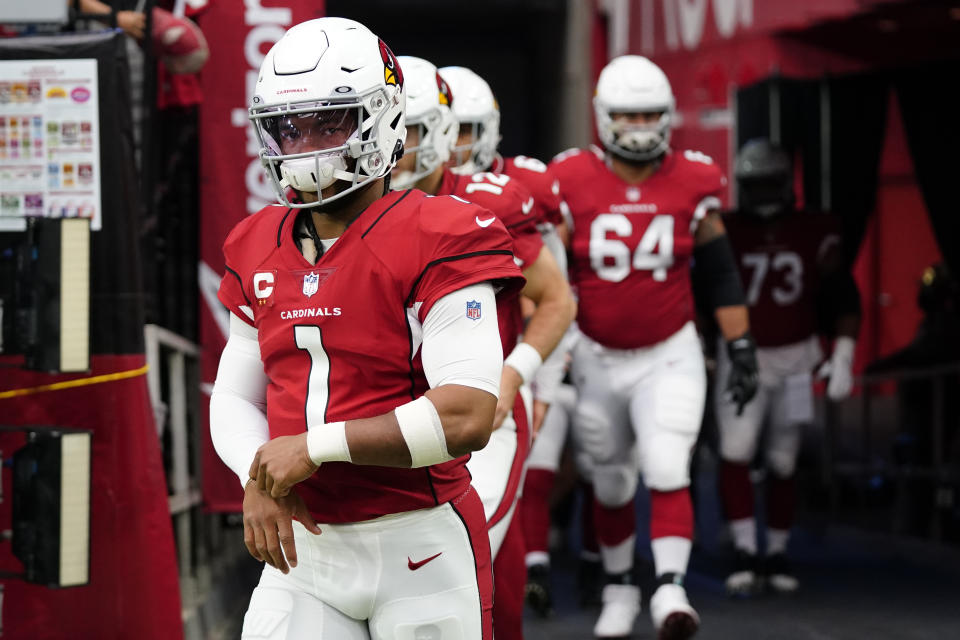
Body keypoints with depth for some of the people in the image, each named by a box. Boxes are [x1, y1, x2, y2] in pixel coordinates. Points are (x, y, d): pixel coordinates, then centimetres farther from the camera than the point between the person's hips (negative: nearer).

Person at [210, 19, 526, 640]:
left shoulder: (440, 242, -11)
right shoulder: (259, 251, 10)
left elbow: (466, 414, -21)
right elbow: (235, 398, 15)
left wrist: (314, 447, -17)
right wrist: (260, 478, -7)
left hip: (417, 546, -5)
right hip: (303, 547, 5)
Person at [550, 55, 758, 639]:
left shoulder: (691, 185, -6)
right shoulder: (572, 184, -10)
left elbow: (721, 273, 4)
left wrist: (742, 350, 3)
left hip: (670, 357, -1)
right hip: (597, 359, 1)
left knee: (667, 471, -18)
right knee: (612, 482, 14)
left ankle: (672, 591, -21)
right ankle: (620, 590, 31)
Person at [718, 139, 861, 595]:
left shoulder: (814, 234, -2)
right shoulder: (724, 233, -4)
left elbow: (844, 298, 3)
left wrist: (843, 357, -3)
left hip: (794, 362, 1)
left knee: (782, 465, 7)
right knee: (735, 455, -17)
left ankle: (776, 555, 19)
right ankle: (744, 552, -13)